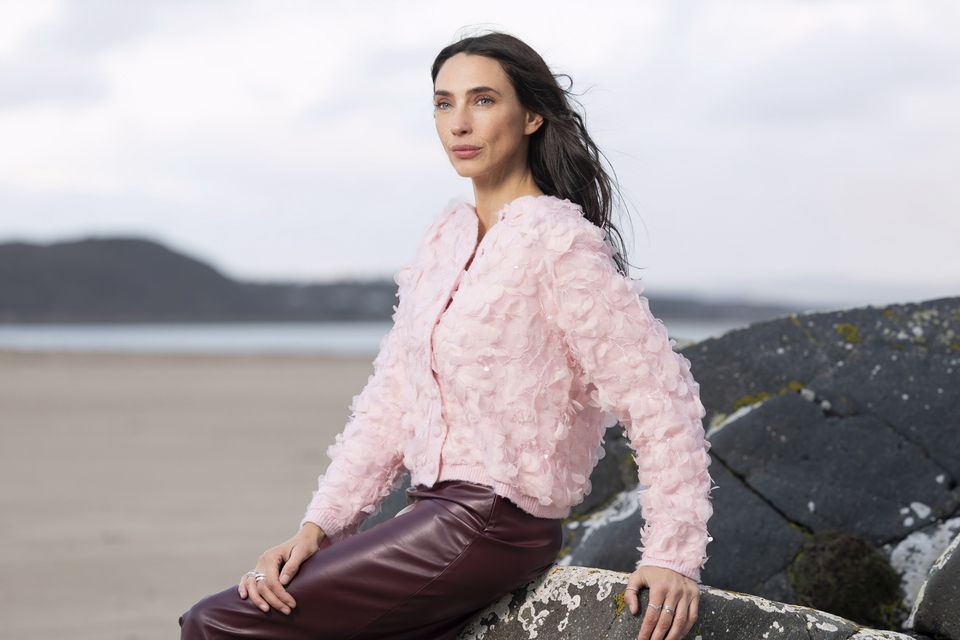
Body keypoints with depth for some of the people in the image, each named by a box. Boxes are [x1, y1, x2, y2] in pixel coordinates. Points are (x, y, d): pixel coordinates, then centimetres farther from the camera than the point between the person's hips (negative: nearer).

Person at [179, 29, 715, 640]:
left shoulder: (558, 242, -12)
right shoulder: (446, 237, 12)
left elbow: (659, 397, -14)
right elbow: (390, 400, 12)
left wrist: (675, 555, -16)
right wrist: (318, 526, 3)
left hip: (490, 526, -8)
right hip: (435, 512, 8)